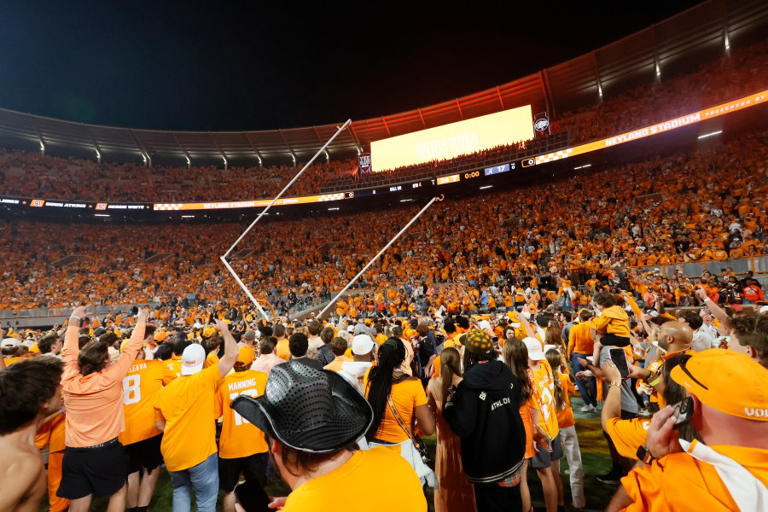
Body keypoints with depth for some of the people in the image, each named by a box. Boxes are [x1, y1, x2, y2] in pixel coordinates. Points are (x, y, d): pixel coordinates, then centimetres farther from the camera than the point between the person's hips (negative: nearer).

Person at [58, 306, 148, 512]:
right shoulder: (110, 378, -17)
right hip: (106, 450, -3)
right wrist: (141, 320, 6)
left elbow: (69, 351, 10)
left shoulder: (69, 379, -7)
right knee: (118, 492, 20)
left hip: (73, 453, 4)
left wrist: (74, 320, 21)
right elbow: (131, 350, -7)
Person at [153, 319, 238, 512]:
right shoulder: (205, 379, -13)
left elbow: (159, 424, 15)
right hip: (200, 452, -5)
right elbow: (232, 355, -16)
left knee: (180, 490, 30)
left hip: (171, 454, 6)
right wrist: (225, 331, -3)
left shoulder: (166, 389, 5)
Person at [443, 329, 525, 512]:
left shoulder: (469, 385, -28)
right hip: (513, 451, 6)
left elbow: (463, 428, -26)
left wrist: (449, 404, -11)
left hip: (487, 460, -6)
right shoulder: (507, 374, -8)